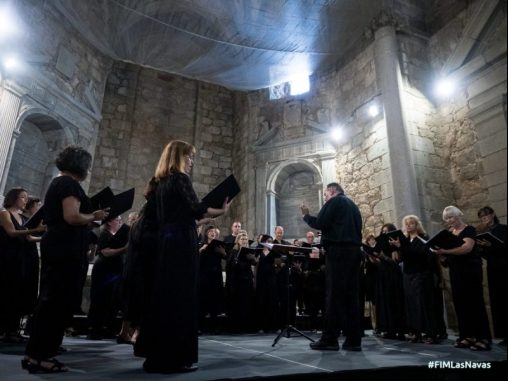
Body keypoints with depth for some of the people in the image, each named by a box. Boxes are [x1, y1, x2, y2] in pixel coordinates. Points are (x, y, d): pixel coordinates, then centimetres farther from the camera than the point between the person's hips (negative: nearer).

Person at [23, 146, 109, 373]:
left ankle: (35, 353, 24)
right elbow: (72, 217, -25)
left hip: (56, 247, 11)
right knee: (59, 300, -3)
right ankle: (39, 355, 4)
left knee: (50, 298, 15)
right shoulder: (70, 184, -12)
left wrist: (89, 218, 14)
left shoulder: (57, 183, 19)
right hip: (65, 249, -11)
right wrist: (95, 216, -9)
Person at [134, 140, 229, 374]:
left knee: (163, 296, 14)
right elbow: (197, 210, -14)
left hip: (165, 242, 9)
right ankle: (174, 358, 4)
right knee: (181, 298, -3)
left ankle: (156, 356, 24)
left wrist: (199, 216, 21)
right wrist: (223, 210, 0)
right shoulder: (180, 179, -8)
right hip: (181, 242, -9)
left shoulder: (162, 181, 17)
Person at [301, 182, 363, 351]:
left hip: (338, 250, -8)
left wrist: (306, 216, 8)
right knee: (351, 295, 5)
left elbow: (319, 223, -10)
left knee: (334, 295, -7)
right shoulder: (353, 205, 23)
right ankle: (353, 340, 5)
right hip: (354, 250, 8)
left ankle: (330, 338, -5)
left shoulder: (334, 201, -1)